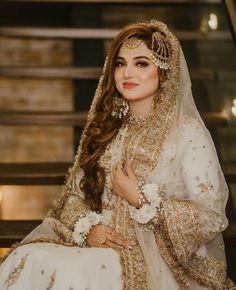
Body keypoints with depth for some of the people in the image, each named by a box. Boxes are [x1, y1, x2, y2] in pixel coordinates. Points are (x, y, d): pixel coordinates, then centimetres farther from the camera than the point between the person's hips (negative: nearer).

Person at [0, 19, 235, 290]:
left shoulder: (188, 132, -6)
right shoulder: (106, 127, 11)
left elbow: (211, 218, -10)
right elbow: (74, 193, 11)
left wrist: (139, 197, -13)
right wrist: (88, 227, -10)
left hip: (157, 257, -4)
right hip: (100, 241, 5)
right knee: (26, 260, -24)